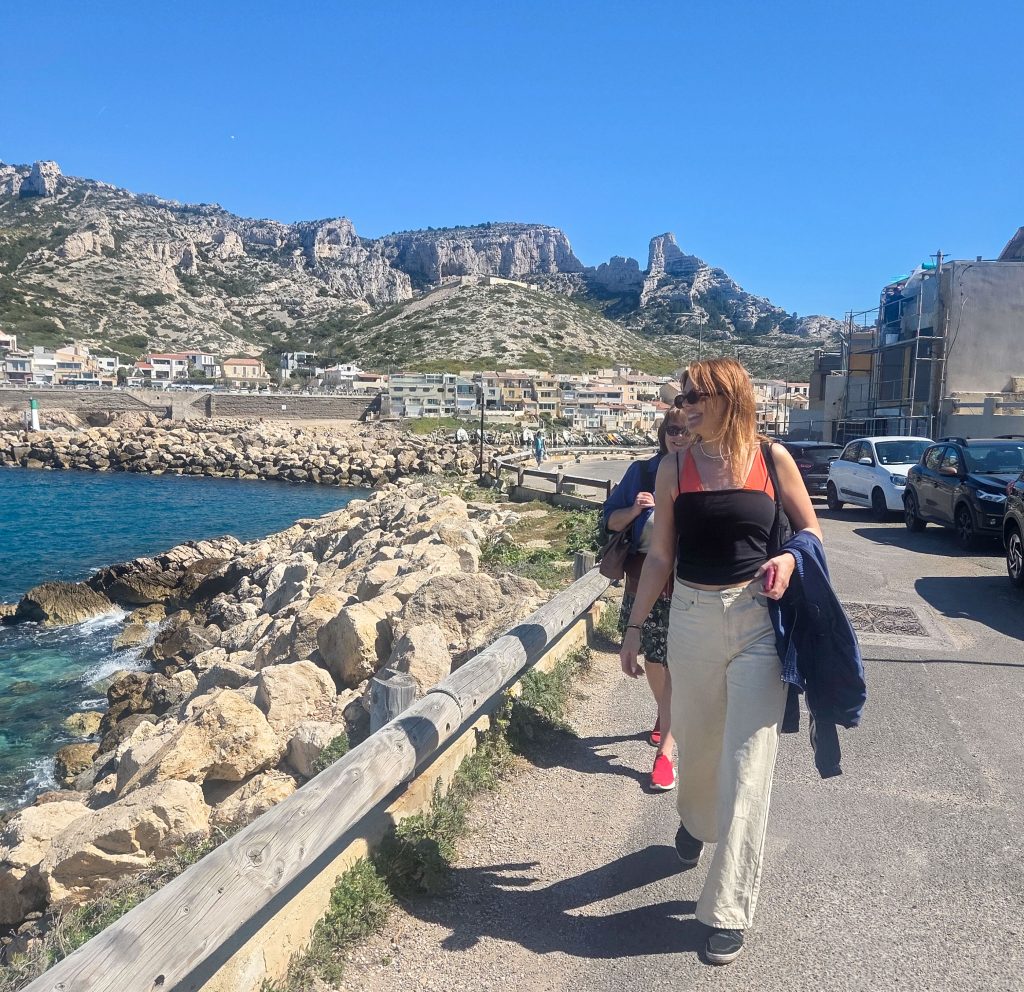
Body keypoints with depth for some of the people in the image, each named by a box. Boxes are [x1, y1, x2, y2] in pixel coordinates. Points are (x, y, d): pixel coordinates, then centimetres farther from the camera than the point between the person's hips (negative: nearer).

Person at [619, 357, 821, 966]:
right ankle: (695, 821, 51)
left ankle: (730, 909, 12)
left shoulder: (772, 458, -4)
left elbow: (811, 530, 7)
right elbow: (660, 556, 6)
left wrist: (789, 558, -15)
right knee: (696, 741, 18)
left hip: (758, 620, -2)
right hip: (692, 619, 2)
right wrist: (635, 626, 5)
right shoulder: (675, 469, 1)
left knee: (747, 765, -1)